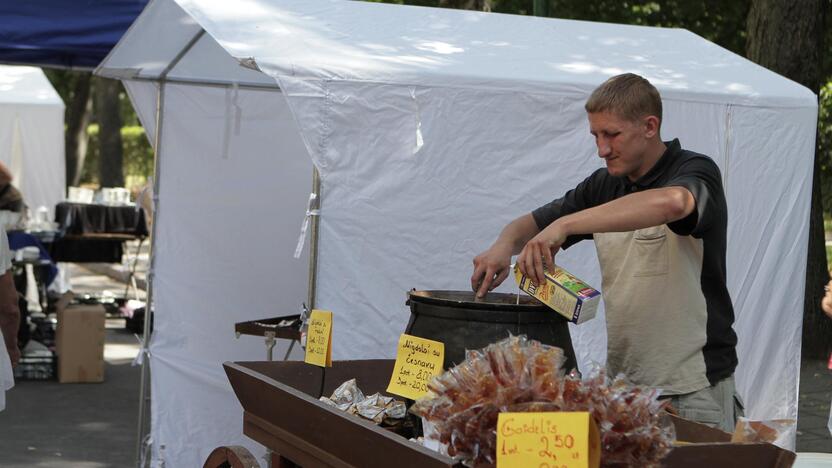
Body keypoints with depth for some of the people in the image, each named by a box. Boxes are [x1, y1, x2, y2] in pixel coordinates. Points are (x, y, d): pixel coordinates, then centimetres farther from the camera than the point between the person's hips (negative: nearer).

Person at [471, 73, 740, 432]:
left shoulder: (695, 171, -10)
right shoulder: (605, 186, 12)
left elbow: (671, 202, -34)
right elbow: (530, 225, 15)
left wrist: (566, 223, -36)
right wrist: (503, 246, -11)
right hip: (621, 381, 6)